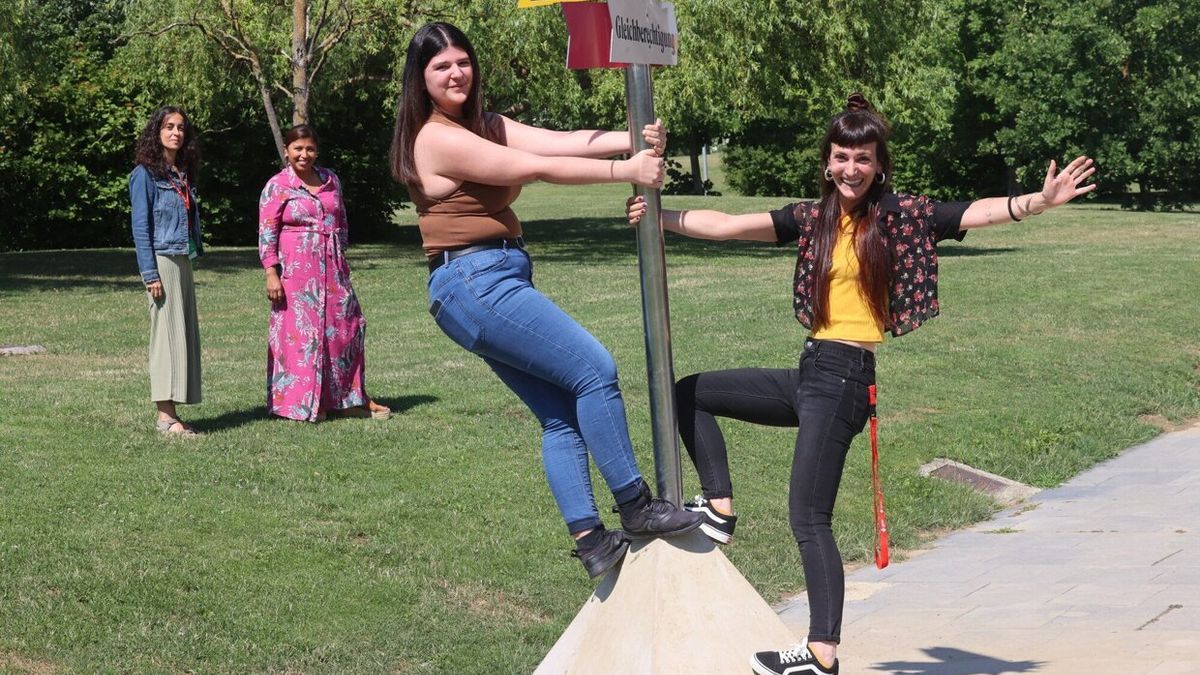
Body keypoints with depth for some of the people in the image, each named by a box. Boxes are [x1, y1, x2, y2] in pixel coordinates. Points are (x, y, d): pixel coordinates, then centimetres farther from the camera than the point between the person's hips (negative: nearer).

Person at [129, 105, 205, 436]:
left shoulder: (183, 174, 16)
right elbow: (140, 226, -10)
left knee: (185, 332, 6)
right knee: (167, 331, -10)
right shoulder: (145, 174, -5)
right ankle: (165, 415, -10)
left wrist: (196, 251, 12)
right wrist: (151, 274, -16)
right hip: (161, 260, -8)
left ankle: (171, 413, 9)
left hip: (183, 260, 8)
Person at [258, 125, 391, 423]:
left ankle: (351, 398, 16)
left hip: (332, 267, 5)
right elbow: (266, 233, -6)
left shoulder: (331, 180, 11)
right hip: (296, 270, -5)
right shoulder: (277, 187, -3)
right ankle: (303, 403, 4)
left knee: (346, 326, 6)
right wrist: (271, 274, -12)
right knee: (300, 331, -3)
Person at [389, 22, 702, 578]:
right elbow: (538, 168, -16)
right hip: (474, 283, -10)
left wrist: (633, 140, -14)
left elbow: (559, 141, 1)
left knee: (563, 415, 6)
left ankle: (590, 541, 7)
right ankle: (636, 507, -6)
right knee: (595, 368, -13)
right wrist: (625, 171, -17)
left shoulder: (486, 126, 17)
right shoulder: (438, 139, -11)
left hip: (497, 281, 10)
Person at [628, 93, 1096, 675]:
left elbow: (977, 212, -15)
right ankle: (718, 507, 15)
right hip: (811, 371, 7)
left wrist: (1039, 202, -31)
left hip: (846, 376, -7)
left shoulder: (902, 214, -4)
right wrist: (663, 218, 1)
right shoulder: (814, 218, 11)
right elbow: (728, 226, 10)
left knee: (808, 517, -11)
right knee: (690, 392, 16)